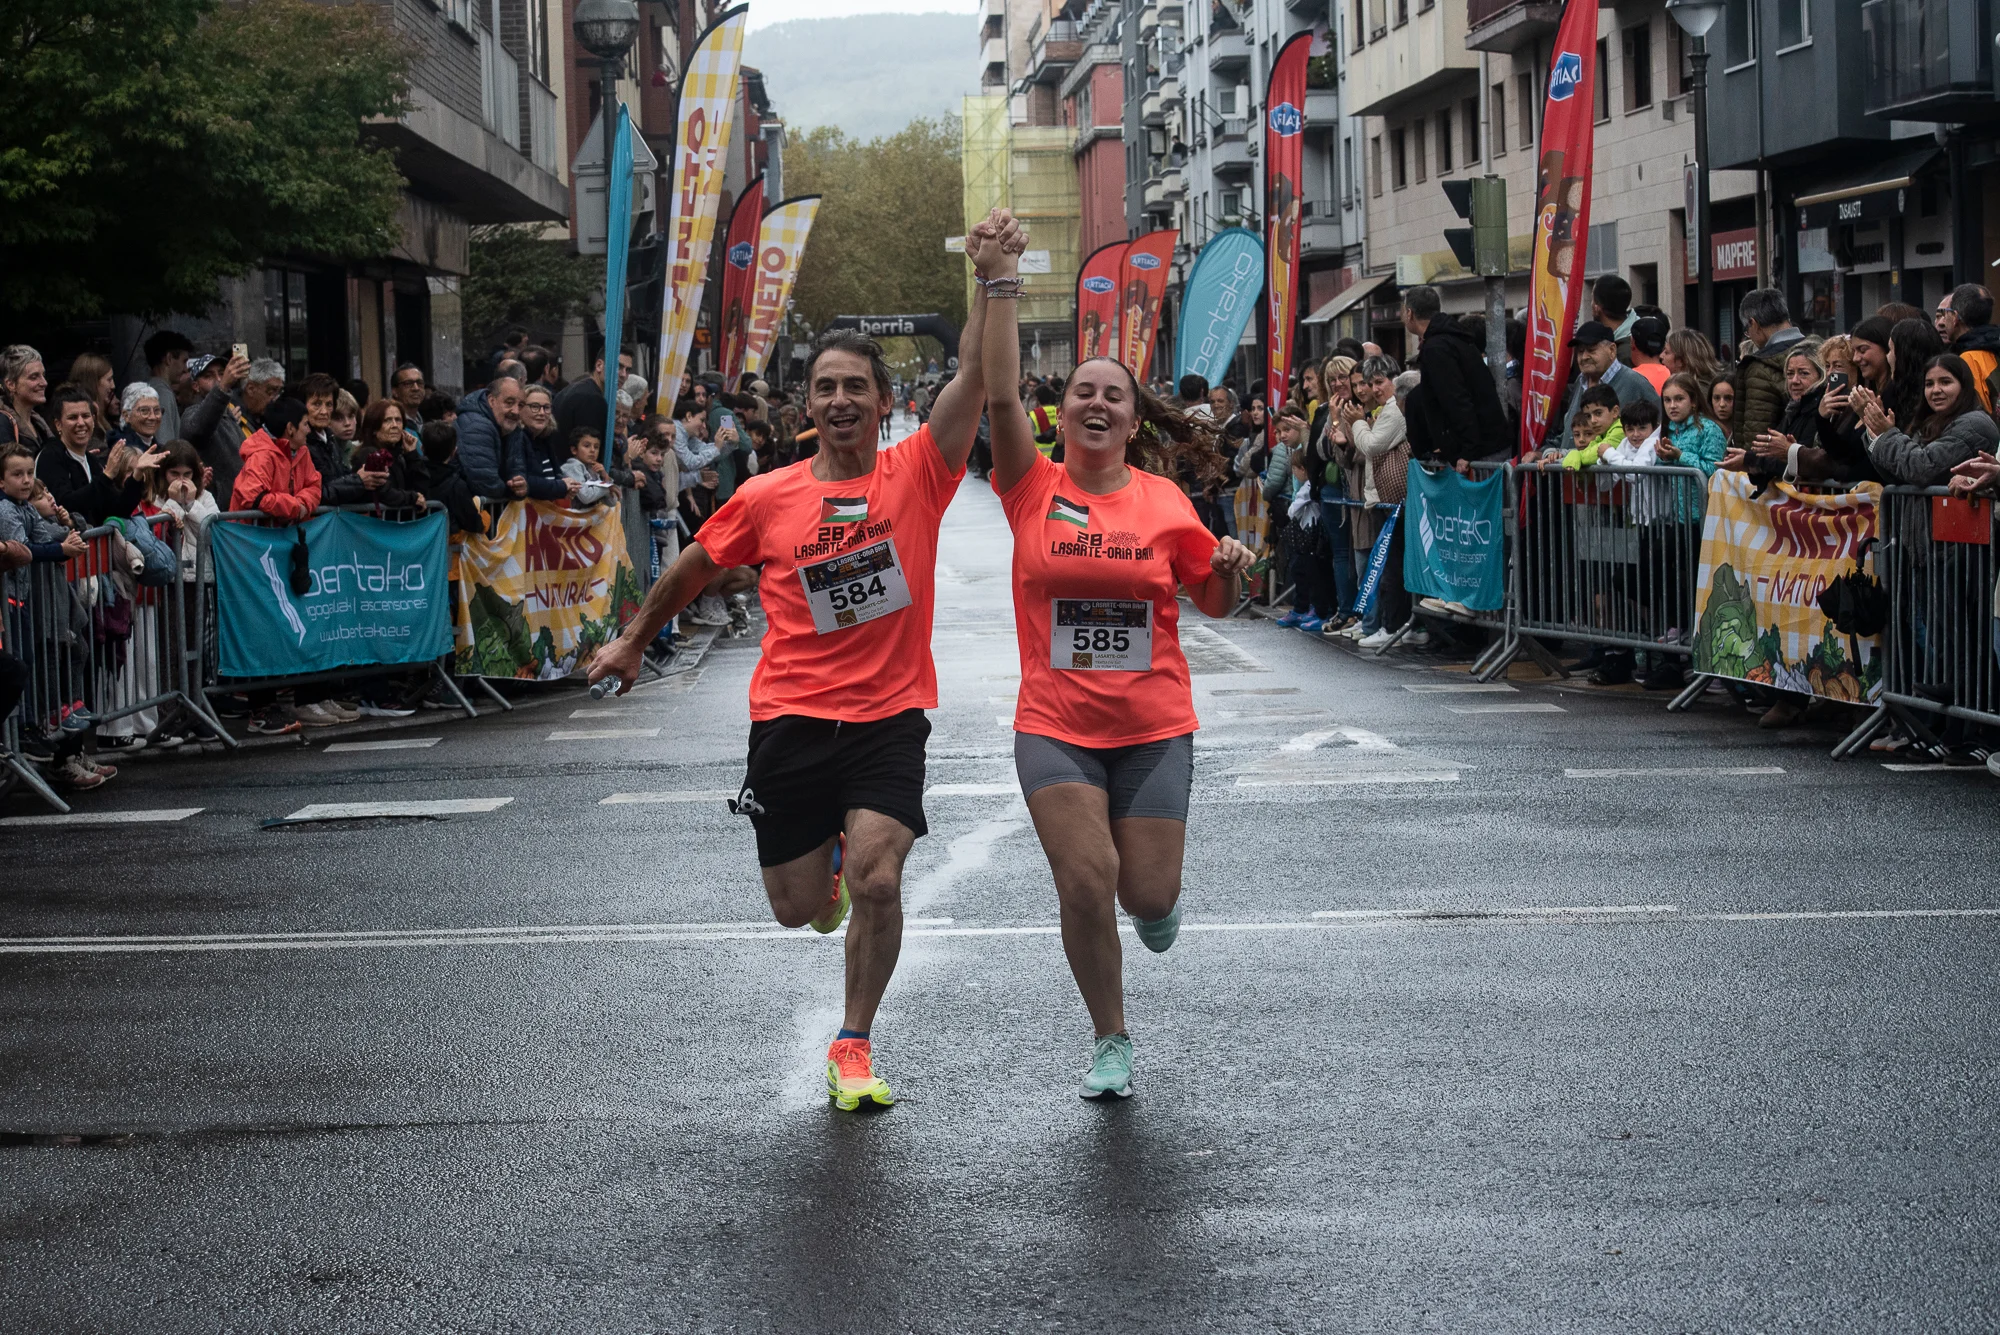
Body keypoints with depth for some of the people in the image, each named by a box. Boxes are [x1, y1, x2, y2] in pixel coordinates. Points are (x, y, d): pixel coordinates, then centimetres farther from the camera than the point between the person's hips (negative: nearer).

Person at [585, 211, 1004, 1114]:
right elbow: (694, 567, 16)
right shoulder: (766, 498, 0)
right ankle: (826, 857, 46)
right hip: (792, 717, 2)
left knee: (877, 883, -17)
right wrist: (632, 641, 25)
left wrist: (991, 276, -24)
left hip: (890, 716, -1)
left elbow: (976, 374, -15)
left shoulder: (917, 473, -3)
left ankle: (854, 1044, 6)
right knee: (797, 907, 7)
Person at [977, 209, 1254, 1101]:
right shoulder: (1033, 490, -3)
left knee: (1148, 895, 1)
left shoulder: (1165, 502, 0)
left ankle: (1156, 896, 42)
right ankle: (1111, 1044, 11)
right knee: (1085, 886, -11)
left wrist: (1231, 571, -12)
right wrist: (999, 282, -20)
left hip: (1154, 726, 1)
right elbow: (997, 391, -15)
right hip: (1055, 726, -1)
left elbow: (1213, 601, 11)